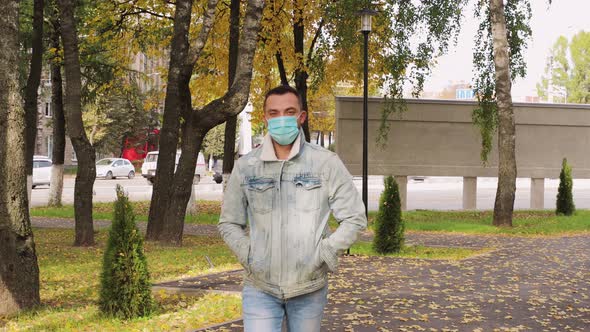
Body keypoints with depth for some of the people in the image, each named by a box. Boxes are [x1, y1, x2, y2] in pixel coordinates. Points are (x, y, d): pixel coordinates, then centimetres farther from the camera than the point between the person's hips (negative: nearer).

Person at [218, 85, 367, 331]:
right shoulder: (245, 167, 1)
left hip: (309, 287, 0)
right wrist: (248, 257, -4)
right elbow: (229, 223, 10)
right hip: (259, 287, 0)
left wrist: (323, 255, -8)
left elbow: (355, 218, 0)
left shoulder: (326, 163, -4)